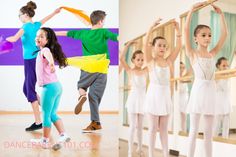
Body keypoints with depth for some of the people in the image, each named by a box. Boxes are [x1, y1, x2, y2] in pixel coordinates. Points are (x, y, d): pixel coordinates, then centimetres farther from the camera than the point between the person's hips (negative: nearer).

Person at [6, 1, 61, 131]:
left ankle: (38, 122, -3)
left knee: (30, 90, -4)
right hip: (36, 60, 8)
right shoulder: (36, 25, 10)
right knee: (27, 89, 17)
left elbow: (14, 39, -25)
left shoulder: (26, 26, -12)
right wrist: (55, 12, 47)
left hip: (31, 61, -8)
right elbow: (46, 18, 29)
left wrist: (5, 38, -4)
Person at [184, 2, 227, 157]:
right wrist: (192, 9, -13)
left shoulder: (213, 53, 11)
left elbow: (225, 34, 8)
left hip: (211, 92, 4)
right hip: (198, 90, -4)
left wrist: (221, 14, 5)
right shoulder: (192, 53, 0)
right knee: (194, 130, 1)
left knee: (209, 132, 9)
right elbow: (186, 30, -10)